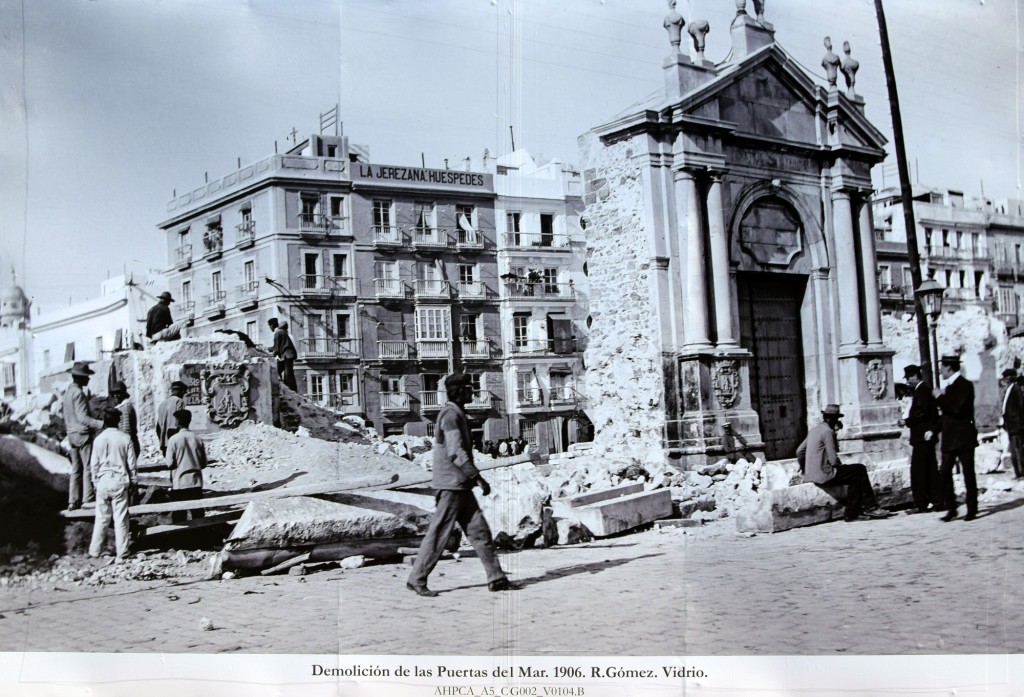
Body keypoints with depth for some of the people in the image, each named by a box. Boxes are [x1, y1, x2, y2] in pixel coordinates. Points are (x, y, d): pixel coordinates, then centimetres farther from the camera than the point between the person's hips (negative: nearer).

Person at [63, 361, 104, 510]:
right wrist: (101, 424, -30)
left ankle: (73, 501, 14)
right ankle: (88, 500, -5)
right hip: (82, 434, -9)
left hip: (72, 435, 9)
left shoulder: (68, 392, 12)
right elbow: (83, 417, -23)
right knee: (88, 468, -4)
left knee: (76, 469, 12)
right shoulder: (78, 393, -16)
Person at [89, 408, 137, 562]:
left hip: (103, 481, 1)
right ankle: (122, 553, 2)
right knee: (121, 518, 1)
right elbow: (132, 463, -1)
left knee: (101, 517, 10)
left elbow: (94, 464, 3)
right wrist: (132, 481, 9)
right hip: (120, 481, -1)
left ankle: (95, 551, 13)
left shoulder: (98, 439, -1)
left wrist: (96, 480, 14)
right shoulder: (125, 438, -4)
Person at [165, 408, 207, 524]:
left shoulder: (174, 439, -10)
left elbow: (170, 464, -10)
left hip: (179, 483, -3)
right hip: (196, 482, 3)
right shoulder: (197, 438, -1)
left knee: (179, 515, 5)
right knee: (198, 514, 10)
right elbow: (204, 463, 3)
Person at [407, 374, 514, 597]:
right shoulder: (450, 415, -15)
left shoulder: (457, 414, 16)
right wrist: (478, 477, -21)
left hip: (461, 486, 10)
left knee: (480, 531, 8)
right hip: (451, 485, -10)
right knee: (438, 534, -4)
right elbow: (456, 453, -23)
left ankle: (496, 578, 10)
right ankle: (417, 580, 4)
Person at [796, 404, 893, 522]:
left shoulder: (814, 430, 14)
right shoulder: (828, 431, -12)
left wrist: (803, 469, 29)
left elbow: (799, 451, 16)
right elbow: (833, 460, -16)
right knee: (860, 470, -2)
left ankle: (852, 514, 8)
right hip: (824, 475, -9)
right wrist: (841, 467, 4)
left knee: (855, 477, 13)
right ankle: (869, 507, 5)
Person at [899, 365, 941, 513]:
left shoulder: (922, 390, -13)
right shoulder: (923, 389, 18)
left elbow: (922, 412, -21)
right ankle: (936, 500, 17)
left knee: (918, 469, -8)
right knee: (930, 468, 12)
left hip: (922, 435, -10)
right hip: (926, 435, 10)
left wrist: (907, 421, -14)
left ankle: (921, 503, -7)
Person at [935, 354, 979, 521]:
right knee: (945, 473, 1)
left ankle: (972, 509, 8)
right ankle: (950, 509, 6)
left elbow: (957, 408, -23)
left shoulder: (965, 385, -10)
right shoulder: (947, 386, 14)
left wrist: (940, 398, -15)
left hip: (964, 437, -7)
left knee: (968, 474, 1)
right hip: (949, 438, 7)